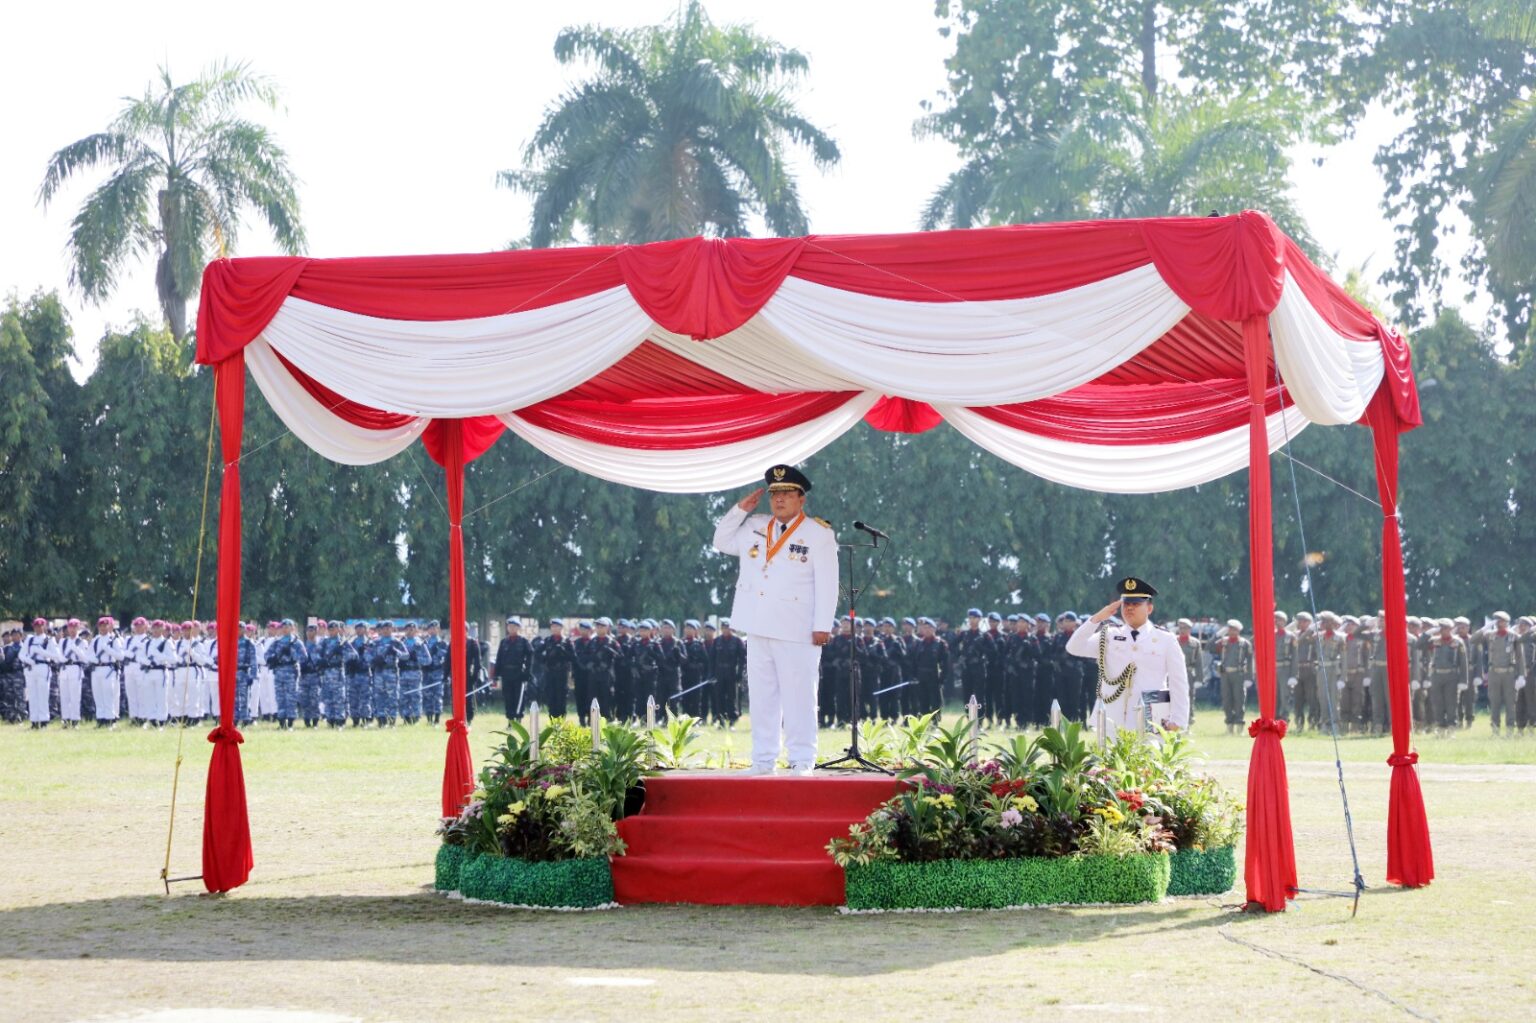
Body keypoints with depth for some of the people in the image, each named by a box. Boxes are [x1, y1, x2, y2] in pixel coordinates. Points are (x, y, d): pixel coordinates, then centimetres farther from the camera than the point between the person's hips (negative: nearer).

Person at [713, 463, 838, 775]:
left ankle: (802, 761, 2)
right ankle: (762, 759, 12)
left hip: (796, 632, -6)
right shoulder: (754, 527, 14)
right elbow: (722, 542, 25)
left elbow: (827, 584, -7)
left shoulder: (818, 534, -3)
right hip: (758, 628, 6)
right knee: (761, 696, 7)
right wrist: (741, 509, 11)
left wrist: (822, 626, -13)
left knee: (798, 697, -4)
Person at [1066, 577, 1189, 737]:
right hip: (1113, 724, 2)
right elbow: (1074, 648, 2)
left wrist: (1177, 723, -5)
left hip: (1151, 723, -2)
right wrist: (1097, 618, -4)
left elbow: (1179, 685, 3)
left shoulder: (1166, 640, 5)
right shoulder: (1109, 637, 11)